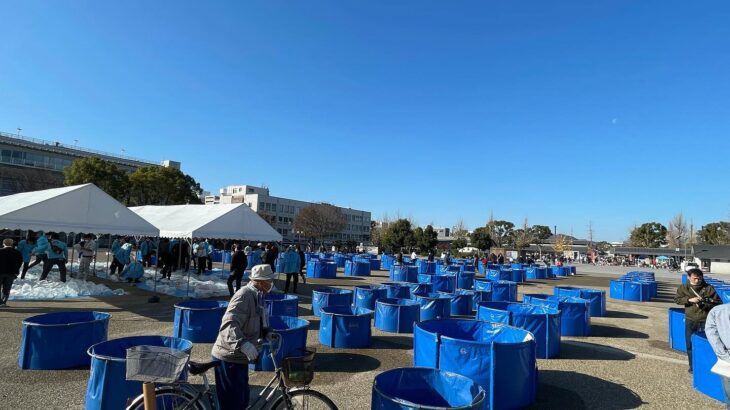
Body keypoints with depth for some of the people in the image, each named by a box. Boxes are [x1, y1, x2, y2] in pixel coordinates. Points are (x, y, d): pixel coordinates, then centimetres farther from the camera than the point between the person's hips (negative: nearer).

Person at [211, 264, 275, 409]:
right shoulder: (244, 296, -23)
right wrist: (243, 343, -47)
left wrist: (267, 334, 11)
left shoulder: (255, 295, 8)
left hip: (238, 357, 10)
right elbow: (229, 324, -34)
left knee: (243, 398, 19)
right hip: (229, 358, -9)